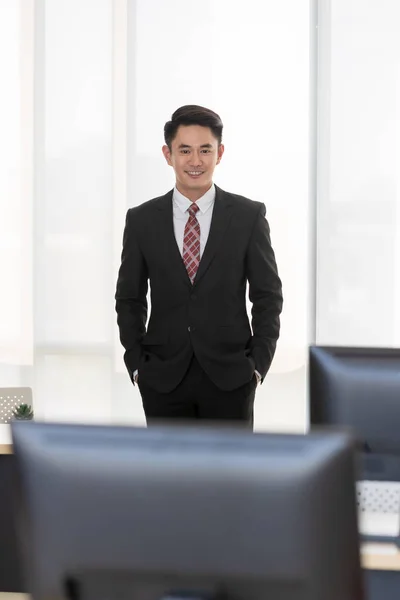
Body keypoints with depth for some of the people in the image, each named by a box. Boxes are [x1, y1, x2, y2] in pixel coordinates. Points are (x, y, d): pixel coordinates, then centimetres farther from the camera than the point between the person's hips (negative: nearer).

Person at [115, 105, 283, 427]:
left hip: (229, 377, -1)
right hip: (164, 379, 1)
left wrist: (258, 363, -4)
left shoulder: (248, 216, 0)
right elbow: (129, 298, 9)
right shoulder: (142, 219, 3)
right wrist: (137, 364, 1)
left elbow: (268, 295, 3)